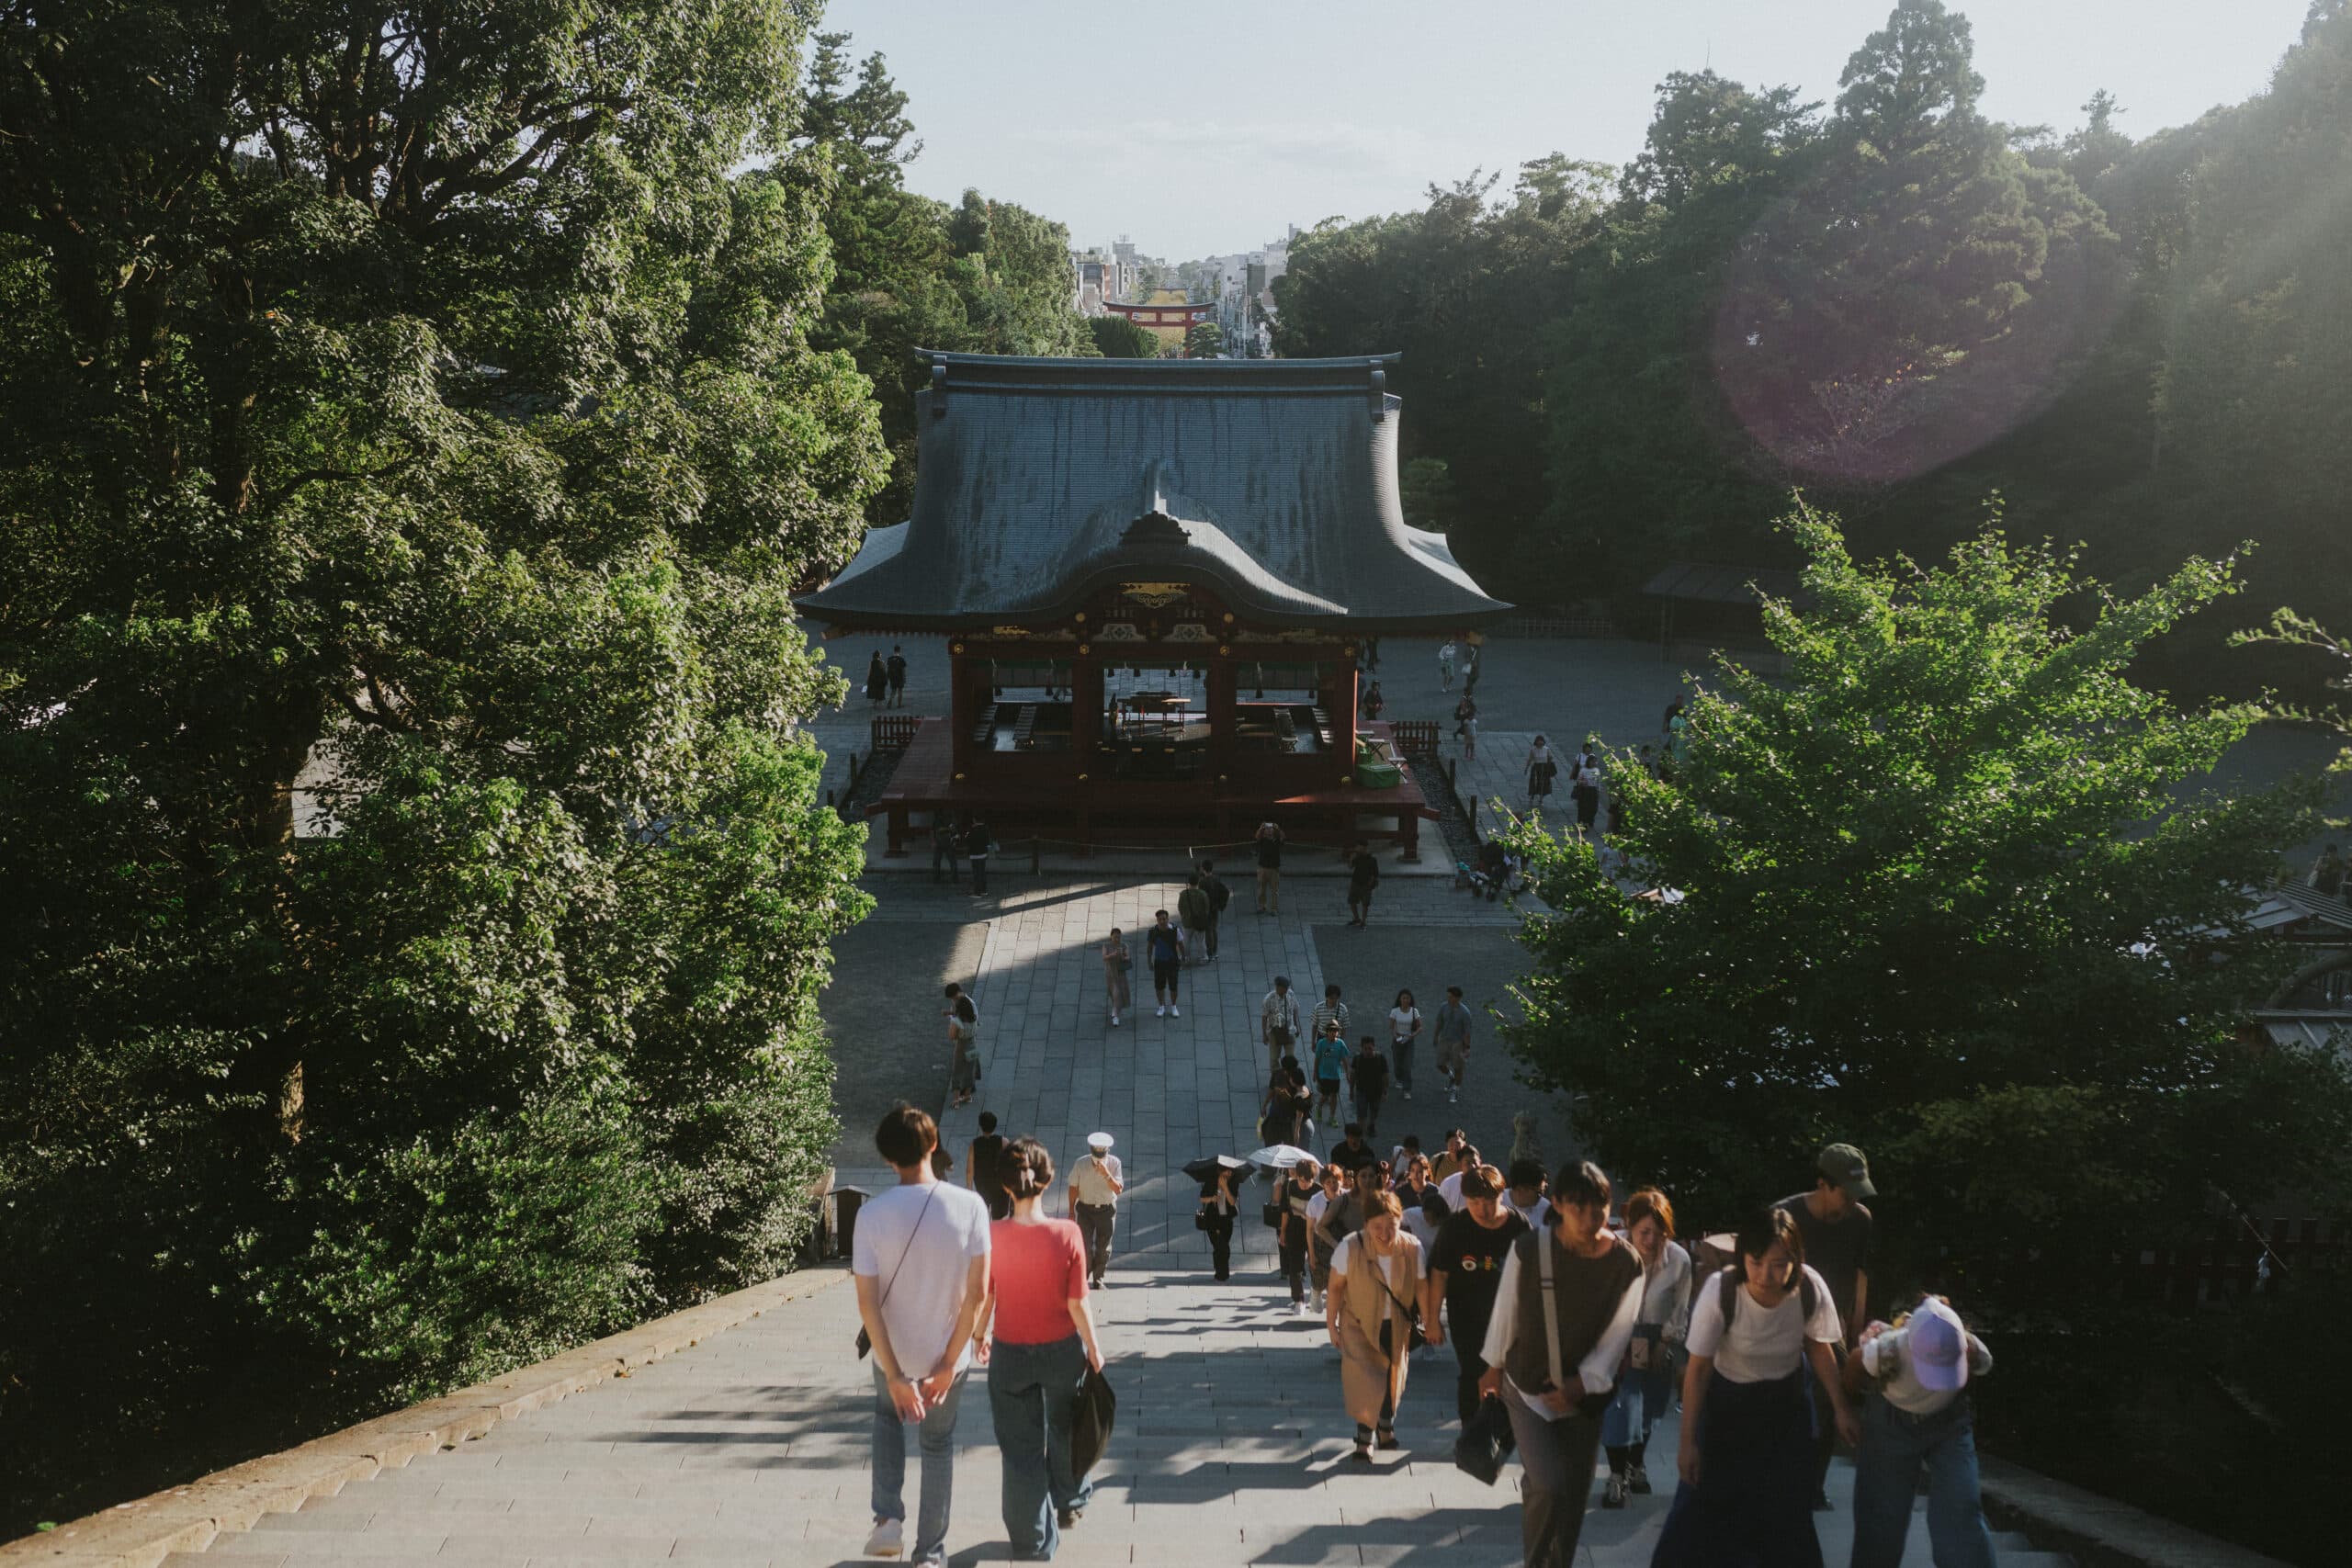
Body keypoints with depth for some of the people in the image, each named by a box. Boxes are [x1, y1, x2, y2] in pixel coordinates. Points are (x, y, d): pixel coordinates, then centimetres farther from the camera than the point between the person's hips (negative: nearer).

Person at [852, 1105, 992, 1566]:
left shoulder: (873, 1213, -19)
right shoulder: (969, 1206, -19)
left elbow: (867, 1303, -19)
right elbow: (978, 1293, -17)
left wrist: (895, 1376, -14)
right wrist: (948, 1364, -10)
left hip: (893, 1352, 0)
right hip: (947, 1352, 0)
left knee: (888, 1415, 31)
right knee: (938, 1444, 22)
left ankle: (888, 1518, 18)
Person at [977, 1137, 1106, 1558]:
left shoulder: (991, 1235, -17)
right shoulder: (1067, 1235, -20)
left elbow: (983, 1297, -5)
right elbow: (1077, 1304, -14)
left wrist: (980, 1335, 14)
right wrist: (1093, 1346, 2)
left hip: (1009, 1353, 0)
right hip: (1062, 1349, 0)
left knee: (1021, 1447, 13)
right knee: (1064, 1427, 27)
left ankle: (1032, 1539, 21)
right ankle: (1068, 1502, 48)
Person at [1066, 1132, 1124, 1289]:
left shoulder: (1114, 1163, -10)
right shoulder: (1081, 1164, -10)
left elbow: (1118, 1189, -17)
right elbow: (1073, 1187, 1)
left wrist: (1106, 1174, -31)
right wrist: (1072, 1210, 3)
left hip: (1107, 1209, 1)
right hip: (1085, 1209, -1)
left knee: (1103, 1246, 6)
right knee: (1085, 1244, -5)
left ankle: (1098, 1279, 21)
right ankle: (1083, 1277, 12)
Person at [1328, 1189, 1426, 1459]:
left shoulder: (1413, 1249, -21)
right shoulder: (1350, 1248, -27)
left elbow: (1421, 1288, -7)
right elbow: (1336, 1286, -13)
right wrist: (1331, 1324, -7)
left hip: (1395, 1326, 3)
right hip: (1359, 1325, -3)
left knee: (1393, 1379, 17)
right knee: (1365, 1380, -11)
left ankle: (1386, 1428, 44)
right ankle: (1365, 1437, 11)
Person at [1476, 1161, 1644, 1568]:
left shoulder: (1626, 1264, -14)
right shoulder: (1528, 1251, -19)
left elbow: (1616, 1335, -5)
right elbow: (1506, 1313, -3)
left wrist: (1581, 1384, -10)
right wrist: (1493, 1369, 9)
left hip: (1584, 1395, 2)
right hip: (1528, 1387, -2)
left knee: (1574, 1494, 10)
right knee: (1548, 1485, -17)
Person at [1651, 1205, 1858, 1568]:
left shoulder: (1811, 1289, -27)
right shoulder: (1719, 1292, -34)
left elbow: (1818, 1347, -5)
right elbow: (1698, 1368, -21)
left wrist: (1839, 1407, 3)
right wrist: (1688, 1442, -17)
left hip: (1785, 1402, 2)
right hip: (1727, 1399, -2)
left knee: (1788, 1507, 6)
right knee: (1703, 1500, -3)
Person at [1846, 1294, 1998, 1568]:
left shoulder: (1974, 1354, -32)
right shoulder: (1887, 1351, -37)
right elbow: (1856, 1362, -14)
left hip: (1949, 1423, 1)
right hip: (1890, 1424, -1)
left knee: (1960, 1512, -10)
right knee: (1881, 1516, 7)